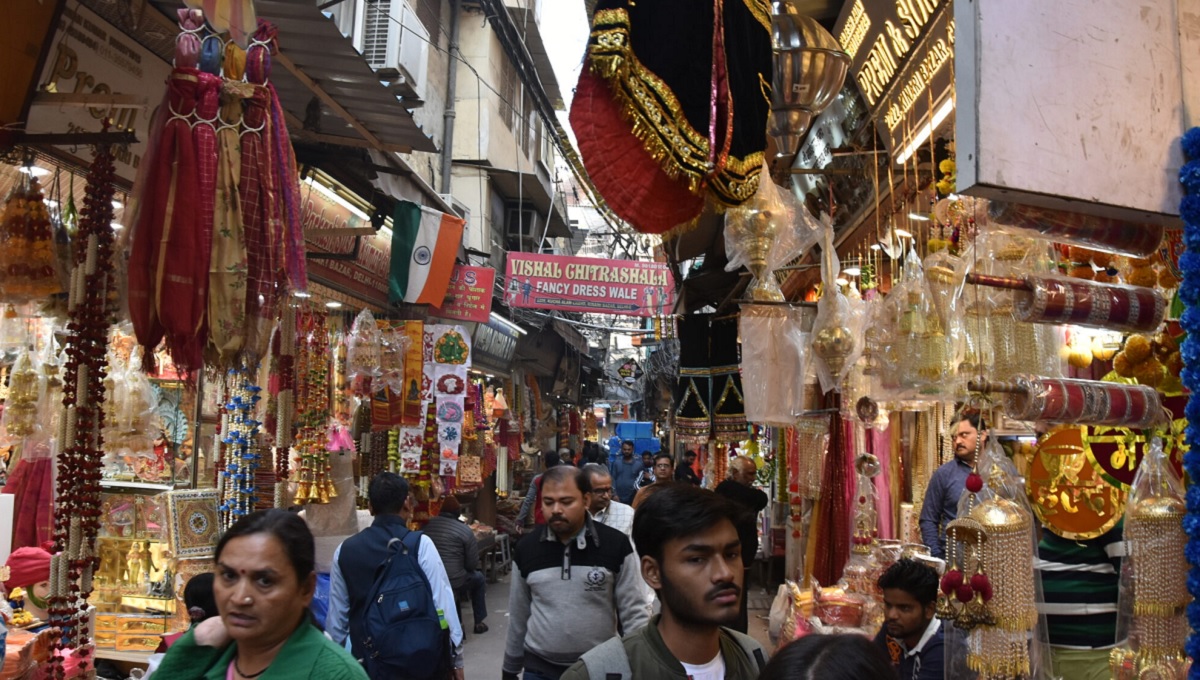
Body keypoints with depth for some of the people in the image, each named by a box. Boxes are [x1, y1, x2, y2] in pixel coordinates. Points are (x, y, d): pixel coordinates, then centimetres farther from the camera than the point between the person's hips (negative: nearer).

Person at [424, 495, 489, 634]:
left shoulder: (428, 524, 2)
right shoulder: (465, 530, -9)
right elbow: (473, 564, -5)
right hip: (454, 582, -5)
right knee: (478, 578, 25)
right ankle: (479, 623, 28)